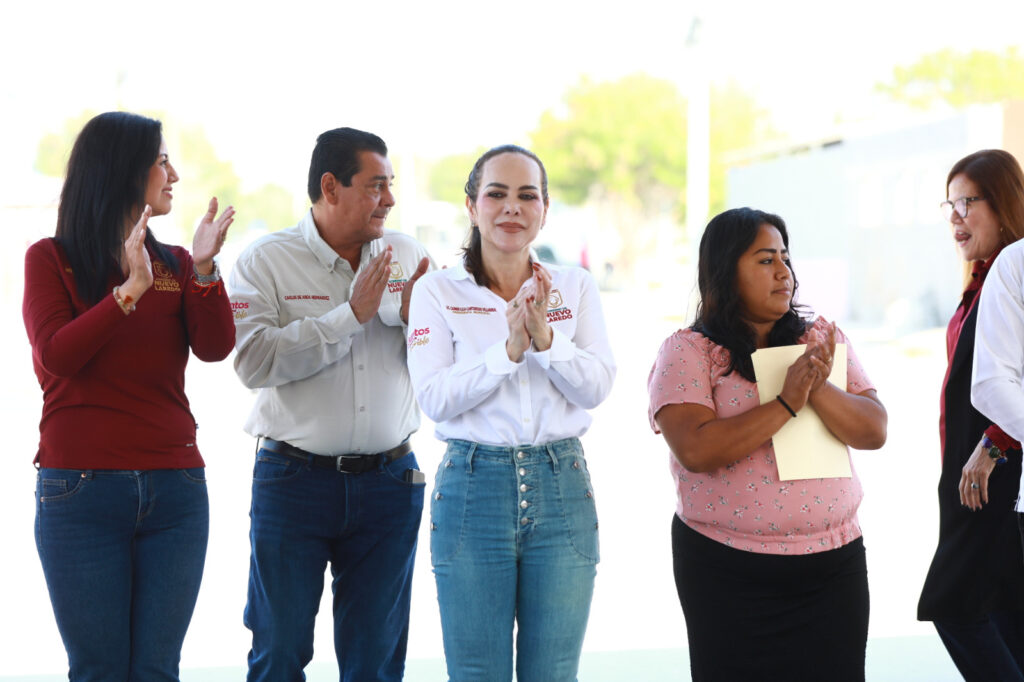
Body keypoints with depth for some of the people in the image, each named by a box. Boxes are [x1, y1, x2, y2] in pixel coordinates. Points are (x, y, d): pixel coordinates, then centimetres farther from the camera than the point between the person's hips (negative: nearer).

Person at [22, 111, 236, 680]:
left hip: (175, 487, 3)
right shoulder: (50, 259, 3)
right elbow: (56, 355, -11)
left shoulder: (175, 264, 12)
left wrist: (203, 271, -15)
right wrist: (130, 290, -19)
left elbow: (215, 348, -1)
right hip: (81, 487, -3)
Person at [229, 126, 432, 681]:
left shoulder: (407, 256, 6)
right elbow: (254, 361, -19)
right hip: (292, 479, -3)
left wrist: (416, 317, -14)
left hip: (389, 482, 3)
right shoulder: (266, 261, -4)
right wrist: (351, 314, -17)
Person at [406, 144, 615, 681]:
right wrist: (510, 349, -19)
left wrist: (545, 336, -16)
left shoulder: (575, 286, 8)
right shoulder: (438, 291, 1)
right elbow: (434, 398, -10)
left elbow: (597, 387, -2)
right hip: (472, 489, -2)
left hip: (562, 487, 2)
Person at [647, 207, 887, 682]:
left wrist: (817, 389, -17)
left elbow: (874, 432, 0)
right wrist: (787, 403, -19)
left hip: (833, 564, 4)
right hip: (728, 571, -3)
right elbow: (696, 450, -19)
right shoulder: (687, 351, -5)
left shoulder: (822, 340, 8)